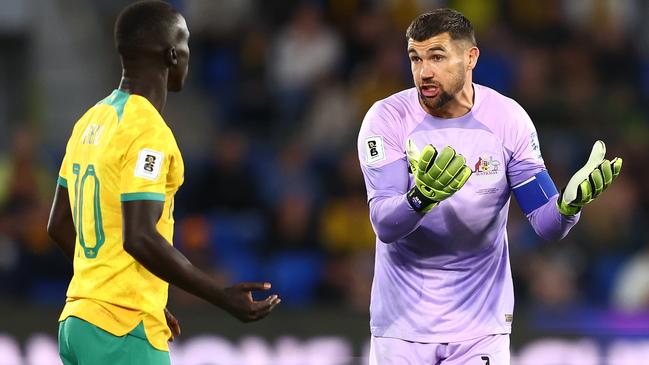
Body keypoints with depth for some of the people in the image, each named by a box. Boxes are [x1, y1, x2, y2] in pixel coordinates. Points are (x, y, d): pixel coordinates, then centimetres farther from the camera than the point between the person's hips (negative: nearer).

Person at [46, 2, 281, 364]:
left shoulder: (91, 122, 13)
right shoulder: (148, 131, -14)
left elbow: (59, 225, 19)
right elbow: (140, 238, -22)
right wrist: (222, 296, -19)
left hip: (78, 320, 9)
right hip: (124, 333, -9)